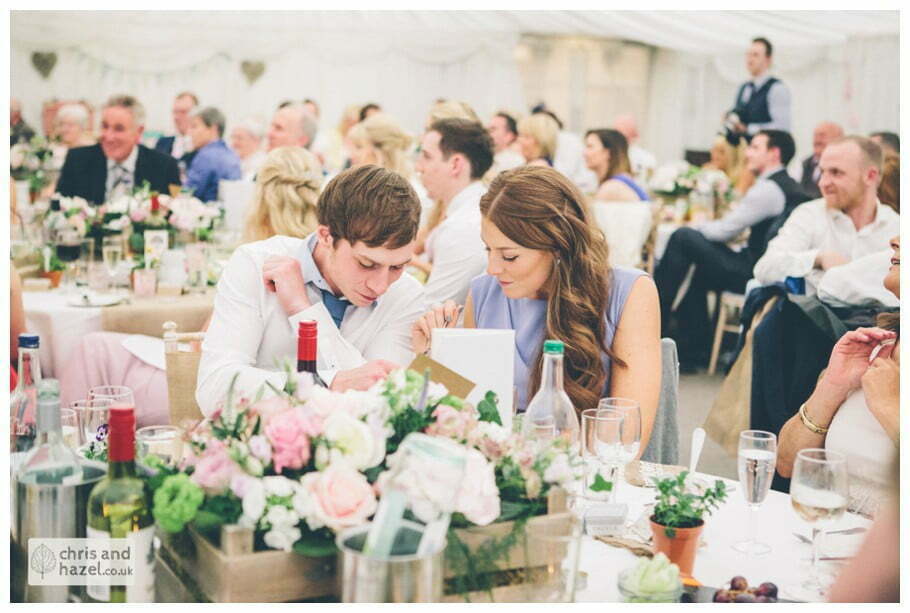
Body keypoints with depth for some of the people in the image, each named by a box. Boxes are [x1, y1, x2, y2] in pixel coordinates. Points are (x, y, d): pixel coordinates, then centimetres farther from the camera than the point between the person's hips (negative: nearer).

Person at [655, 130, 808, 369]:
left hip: (753, 273, -10)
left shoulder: (768, 188, -15)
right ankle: (692, 351, 21)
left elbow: (725, 231, -14)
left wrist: (697, 226, 6)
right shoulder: (791, 186, 15)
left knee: (683, 238, -9)